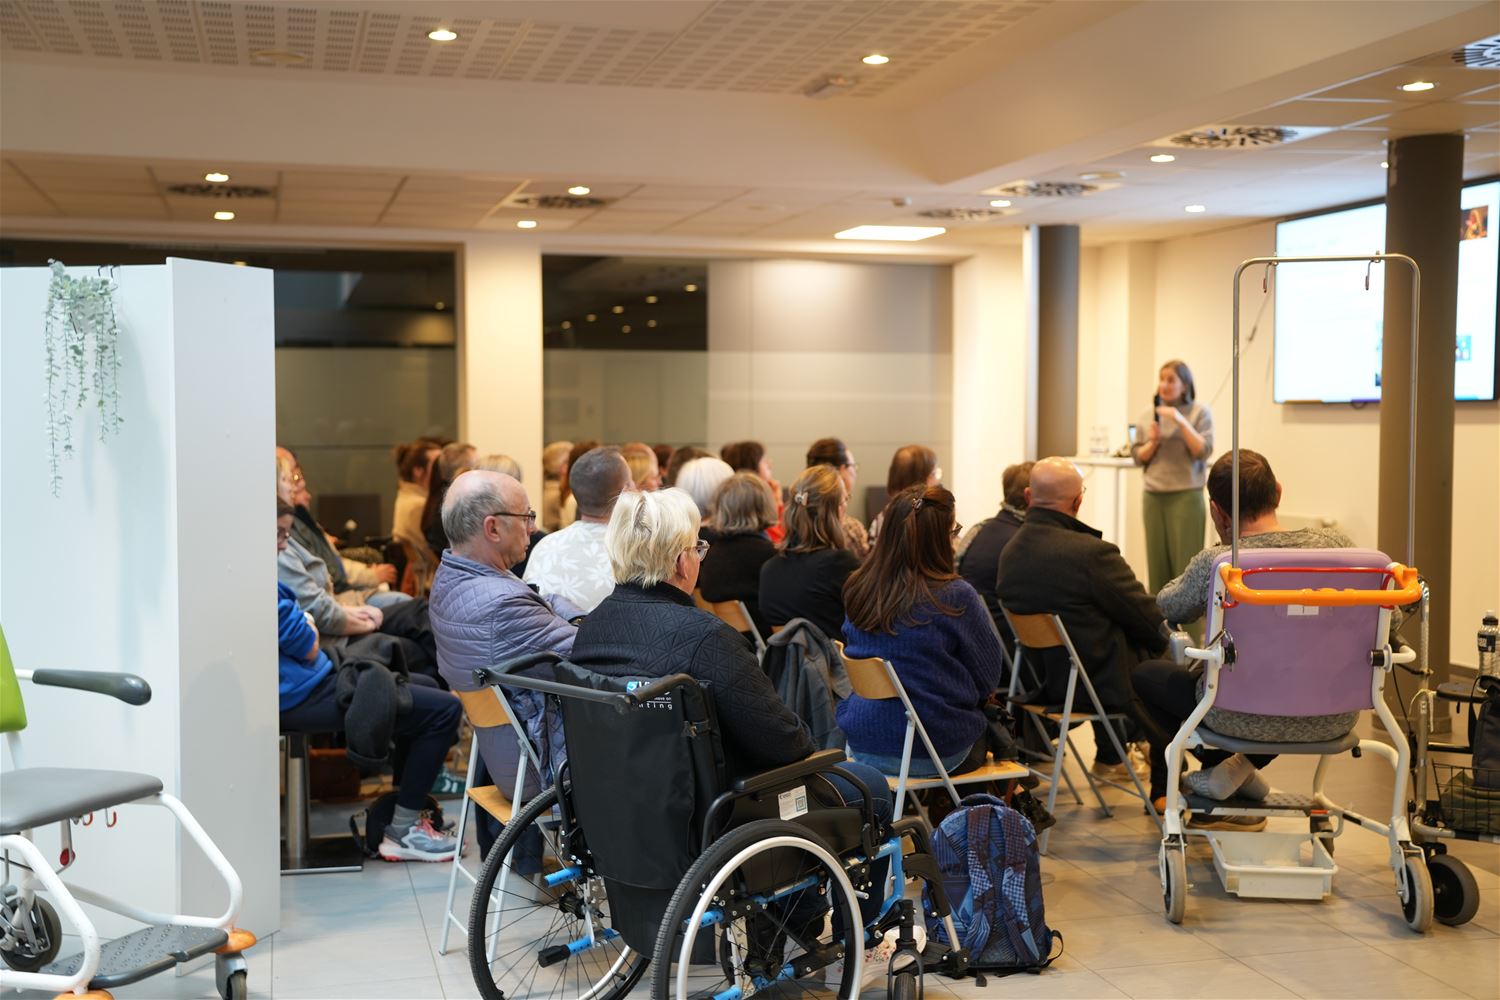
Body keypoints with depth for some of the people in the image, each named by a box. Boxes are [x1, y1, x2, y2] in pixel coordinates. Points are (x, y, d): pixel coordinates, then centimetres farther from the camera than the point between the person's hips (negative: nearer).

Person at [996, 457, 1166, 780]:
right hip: (1100, 681, -8)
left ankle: (1110, 757, 41)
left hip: (1042, 679, 8)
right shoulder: (1091, 552, -27)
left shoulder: (1010, 551, -4)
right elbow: (1148, 619, -16)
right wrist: (1164, 635, 8)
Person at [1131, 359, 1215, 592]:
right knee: (1157, 562, 3)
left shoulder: (1200, 412, 0)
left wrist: (1181, 421, -16)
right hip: (1153, 497, 3)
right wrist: (1152, 442, -10)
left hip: (1186, 496, -3)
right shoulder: (1147, 416, 10)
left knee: (1186, 562, -6)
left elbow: (1203, 451, -8)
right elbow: (1138, 457, 10)